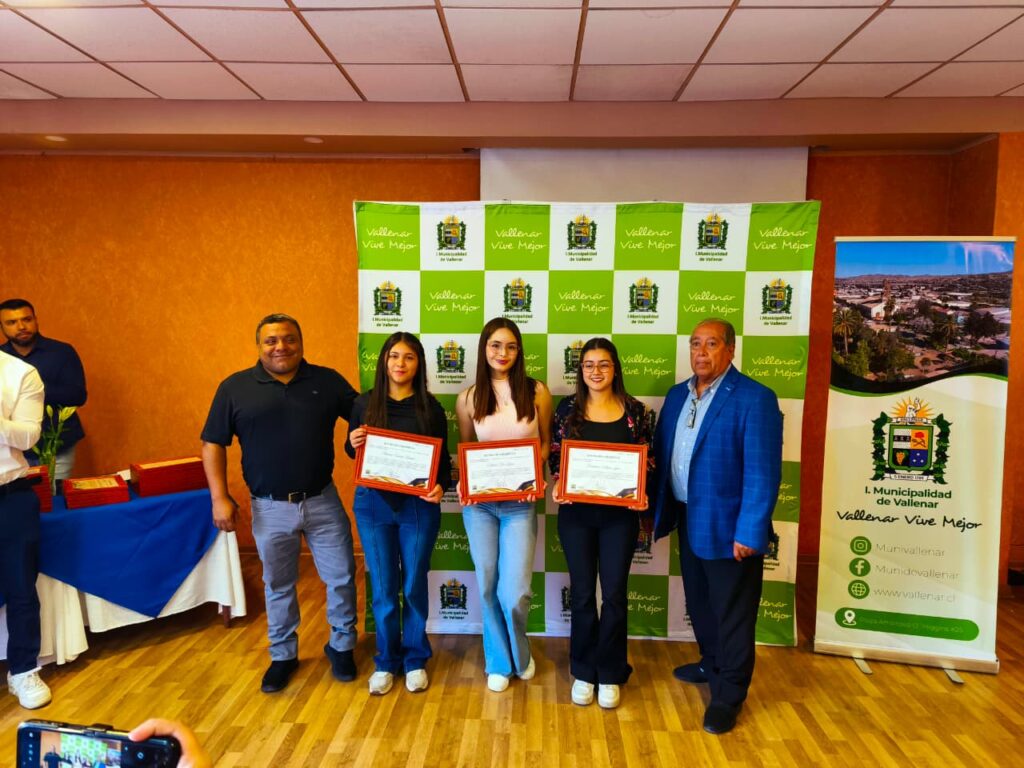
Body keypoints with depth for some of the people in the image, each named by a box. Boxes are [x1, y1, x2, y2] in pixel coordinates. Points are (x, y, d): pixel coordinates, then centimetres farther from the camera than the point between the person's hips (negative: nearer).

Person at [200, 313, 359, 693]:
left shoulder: (327, 381, -1)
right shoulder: (235, 387, -3)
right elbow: (213, 444, 0)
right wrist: (220, 498, -6)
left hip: (323, 501, 1)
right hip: (270, 508, 0)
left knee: (342, 578, 8)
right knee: (278, 585, 15)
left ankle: (341, 646, 31)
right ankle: (283, 655, 35)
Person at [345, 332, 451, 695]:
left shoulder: (430, 407, -2)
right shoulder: (364, 403, 1)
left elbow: (443, 458, 0)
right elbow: (352, 453, 11)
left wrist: (440, 487, -19)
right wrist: (353, 444, -12)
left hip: (418, 505, -1)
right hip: (373, 503, 1)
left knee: (414, 585, 10)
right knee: (383, 587, 9)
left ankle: (415, 660, 28)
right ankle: (386, 661, 27)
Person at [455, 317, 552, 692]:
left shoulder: (536, 391, -3)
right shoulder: (468, 398, 1)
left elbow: (545, 442, 6)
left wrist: (536, 475, -11)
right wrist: (463, 481, -8)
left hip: (519, 503, -2)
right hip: (478, 501, 2)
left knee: (514, 592, -4)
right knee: (487, 587, 10)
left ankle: (520, 656, 28)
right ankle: (499, 662, 32)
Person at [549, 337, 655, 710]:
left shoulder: (635, 410, -1)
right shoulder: (568, 408, 1)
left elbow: (646, 461, 2)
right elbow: (554, 456, 3)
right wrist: (558, 487, -14)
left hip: (619, 514, 0)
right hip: (576, 512, 1)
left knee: (614, 594, 5)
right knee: (582, 593, 9)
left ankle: (609, 674, 23)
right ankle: (583, 672, 25)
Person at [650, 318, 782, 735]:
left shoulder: (755, 399, -15)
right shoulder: (677, 395, 7)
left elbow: (762, 473, -19)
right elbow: (660, 456, 11)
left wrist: (749, 532, -23)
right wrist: (652, 510, 9)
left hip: (727, 525, -7)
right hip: (687, 520, 7)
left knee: (732, 613, 8)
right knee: (699, 602, 22)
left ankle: (729, 694, 25)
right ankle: (711, 665, 44)